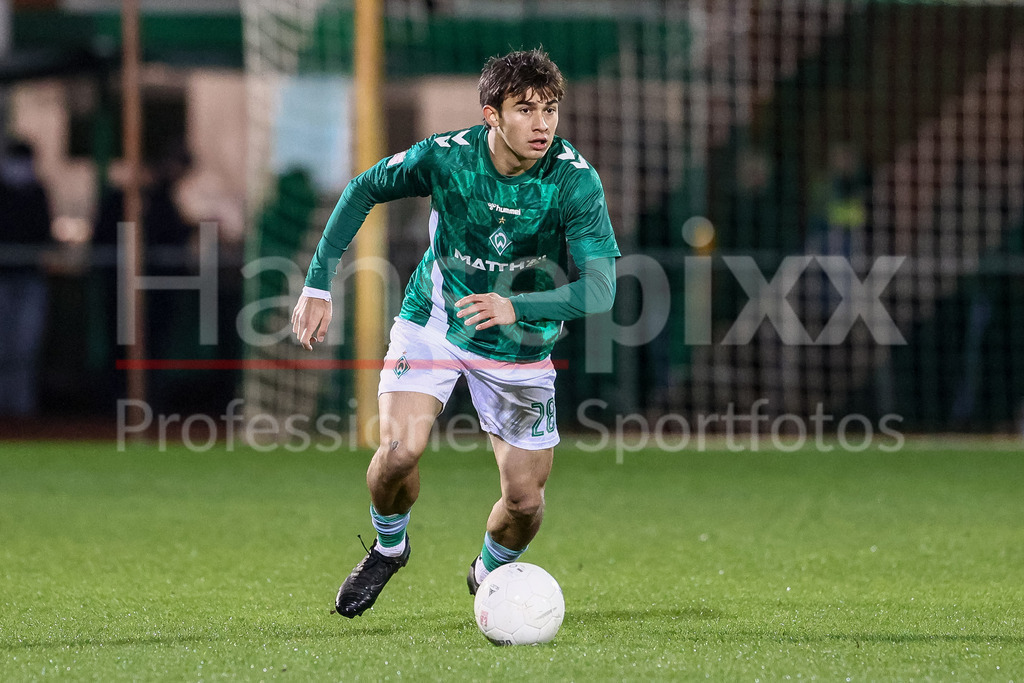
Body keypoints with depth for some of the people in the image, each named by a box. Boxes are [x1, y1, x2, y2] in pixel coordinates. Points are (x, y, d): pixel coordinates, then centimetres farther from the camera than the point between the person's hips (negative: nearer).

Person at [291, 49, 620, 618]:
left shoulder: (576, 181, -23)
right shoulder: (445, 156, -20)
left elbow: (600, 288, -28)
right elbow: (363, 191, -2)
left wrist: (515, 307, -45)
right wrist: (319, 286, -6)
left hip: (520, 346, 1)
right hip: (434, 322, 0)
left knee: (524, 500, -1)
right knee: (401, 449, -23)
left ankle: (490, 572, 35)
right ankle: (389, 548, 11)